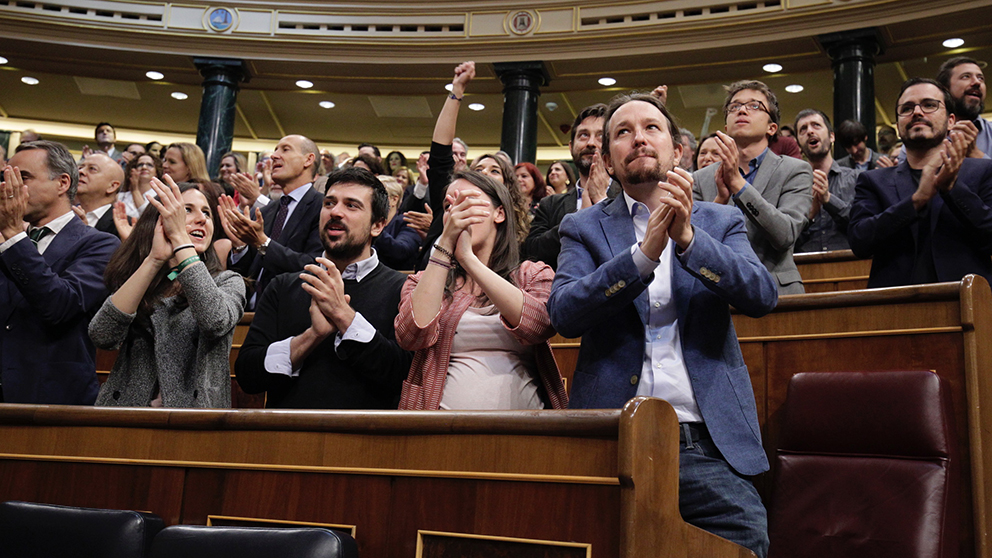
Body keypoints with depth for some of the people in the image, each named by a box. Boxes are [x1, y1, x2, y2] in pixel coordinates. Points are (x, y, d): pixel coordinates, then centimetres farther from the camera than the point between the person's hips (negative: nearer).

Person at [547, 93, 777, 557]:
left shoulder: (721, 222, 13)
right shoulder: (584, 228, 10)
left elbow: (762, 296, -3)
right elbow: (564, 314, -7)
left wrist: (688, 237, -17)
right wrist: (645, 251, -18)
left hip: (709, 443, 1)